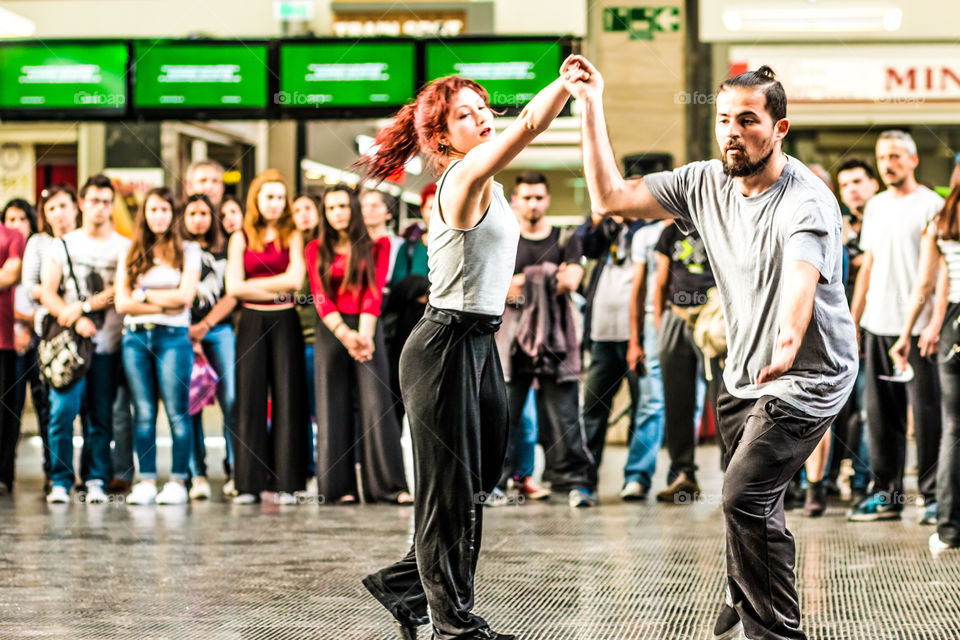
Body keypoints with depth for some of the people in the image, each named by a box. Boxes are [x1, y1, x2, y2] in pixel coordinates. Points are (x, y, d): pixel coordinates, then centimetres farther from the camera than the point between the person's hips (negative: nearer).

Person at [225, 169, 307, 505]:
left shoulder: (293, 236, 7)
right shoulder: (240, 238, 9)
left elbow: (295, 279, -7)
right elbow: (234, 287, -2)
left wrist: (254, 285, -5)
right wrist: (276, 289, -7)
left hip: (284, 322, 0)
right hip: (252, 323, 0)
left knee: (286, 398, -2)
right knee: (251, 398, -2)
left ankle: (286, 482, 0)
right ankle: (249, 484, 0)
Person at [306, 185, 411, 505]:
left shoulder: (377, 245, 7)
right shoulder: (316, 249, 9)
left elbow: (374, 292, -3)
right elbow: (320, 297, -1)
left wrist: (364, 334, -16)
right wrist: (345, 334, -15)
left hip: (367, 327, -1)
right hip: (331, 331, 1)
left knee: (376, 405, -8)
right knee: (335, 408, -1)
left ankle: (389, 485, -9)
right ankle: (341, 487, 1)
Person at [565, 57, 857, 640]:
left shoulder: (807, 204, -25)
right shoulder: (707, 183, -4)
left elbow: (800, 280, -44)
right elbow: (610, 197, -1)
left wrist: (789, 342, -64)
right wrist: (592, 107, -6)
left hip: (808, 377, -7)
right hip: (743, 375, 7)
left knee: (746, 497, -22)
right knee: (754, 504, 20)